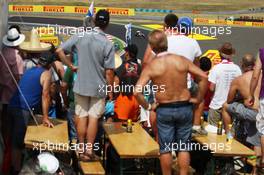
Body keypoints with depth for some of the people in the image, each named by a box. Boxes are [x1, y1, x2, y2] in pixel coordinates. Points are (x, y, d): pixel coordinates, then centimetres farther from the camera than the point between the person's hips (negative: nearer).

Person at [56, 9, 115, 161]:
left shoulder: (80, 36, -7)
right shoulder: (108, 44, -14)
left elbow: (60, 51, -5)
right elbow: (109, 71, -13)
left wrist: (71, 66, 5)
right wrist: (110, 90, -1)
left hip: (81, 86, 2)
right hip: (99, 87, -2)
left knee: (81, 117, 11)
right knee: (93, 118, 7)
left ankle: (82, 150, 19)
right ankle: (90, 150, 9)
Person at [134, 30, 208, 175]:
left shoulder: (151, 66, -11)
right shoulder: (181, 60, -5)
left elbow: (137, 91, -20)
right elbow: (203, 77, -6)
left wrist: (147, 106, -5)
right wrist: (198, 98, 3)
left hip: (164, 109, -2)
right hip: (184, 107, 2)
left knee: (165, 148, 12)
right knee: (183, 147, 13)